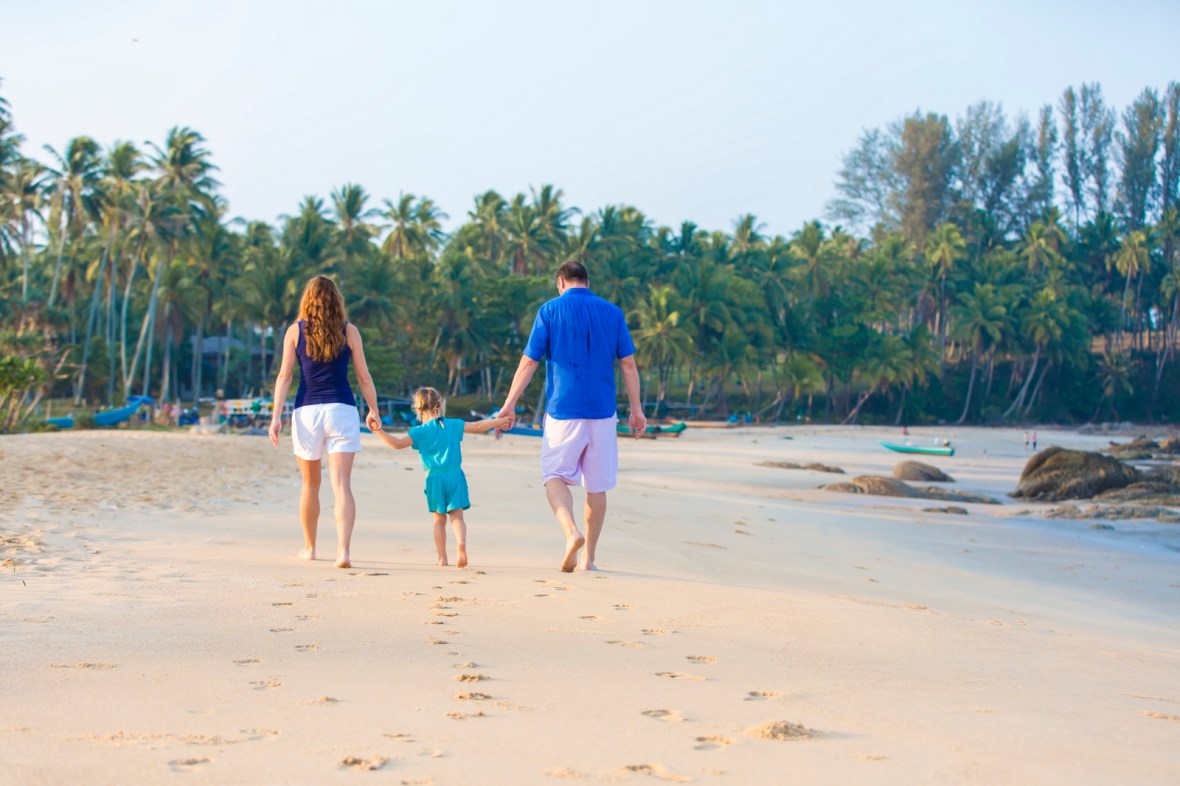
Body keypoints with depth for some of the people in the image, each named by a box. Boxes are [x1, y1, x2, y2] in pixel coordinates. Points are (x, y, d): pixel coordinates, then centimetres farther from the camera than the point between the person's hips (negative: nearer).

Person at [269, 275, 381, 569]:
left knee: (310, 484, 17)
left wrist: (276, 416, -3)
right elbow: (363, 376, 5)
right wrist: (374, 410, 17)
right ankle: (343, 550, -21)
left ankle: (309, 547, 30)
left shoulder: (295, 331, 3)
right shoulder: (348, 331, 3)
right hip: (342, 410, -1)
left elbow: (284, 376, -2)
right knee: (342, 484, -6)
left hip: (307, 411, 1)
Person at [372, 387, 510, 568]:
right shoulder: (454, 425, 6)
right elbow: (478, 426, 11)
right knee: (457, 516, 0)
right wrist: (500, 421, 21)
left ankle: (442, 558, 10)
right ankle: (461, 543, -27)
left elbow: (398, 443, -12)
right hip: (455, 477, 1)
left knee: (439, 519, 11)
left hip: (435, 479, -1)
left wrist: (379, 432, -8)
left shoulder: (420, 432, -2)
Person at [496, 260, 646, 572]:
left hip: (563, 409, -2)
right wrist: (636, 409, 10)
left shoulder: (550, 310, -1)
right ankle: (588, 558, 12)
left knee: (555, 476, 7)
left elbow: (529, 362, -1)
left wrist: (509, 404, 5)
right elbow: (628, 364, 5)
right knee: (597, 485, 9)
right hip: (602, 410, 2)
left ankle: (571, 531, -19)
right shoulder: (612, 312, 6)